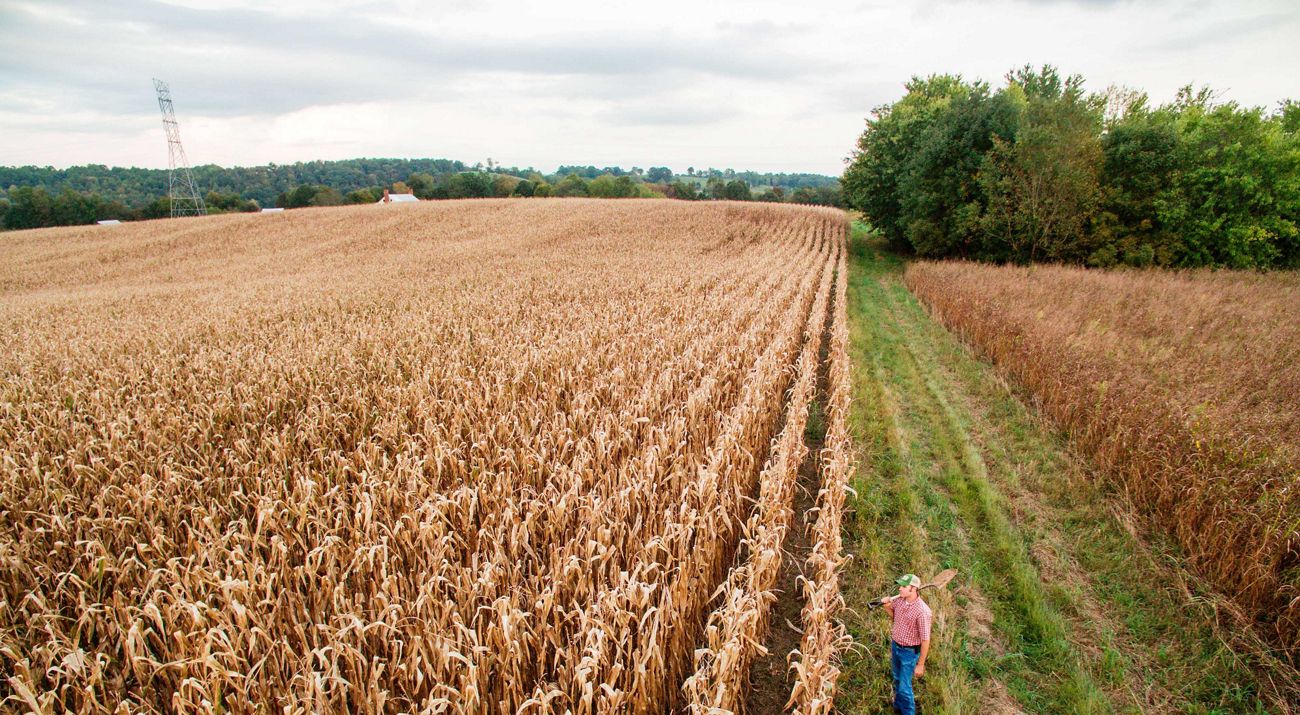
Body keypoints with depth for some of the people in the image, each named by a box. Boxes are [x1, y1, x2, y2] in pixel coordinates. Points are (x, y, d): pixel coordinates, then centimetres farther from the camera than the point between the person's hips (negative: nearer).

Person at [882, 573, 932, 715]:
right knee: (897, 680, 26)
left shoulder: (922, 611, -30)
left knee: (904, 686, 4)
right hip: (895, 646, 7)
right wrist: (887, 606, -11)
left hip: (909, 652, -7)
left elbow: (925, 640, -22)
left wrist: (920, 665, -16)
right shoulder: (899, 600, -11)